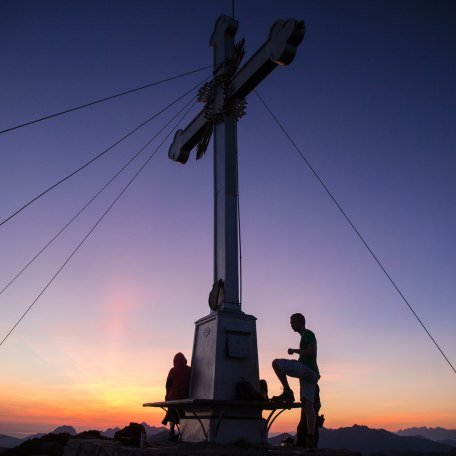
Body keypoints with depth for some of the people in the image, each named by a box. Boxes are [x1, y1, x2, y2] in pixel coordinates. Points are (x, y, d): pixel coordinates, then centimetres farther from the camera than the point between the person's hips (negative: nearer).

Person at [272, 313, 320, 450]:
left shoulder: (308, 334, -1)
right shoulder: (306, 336, 28)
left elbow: (311, 351, -16)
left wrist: (294, 351, -7)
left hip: (306, 369, -10)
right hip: (311, 374, 10)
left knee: (276, 363, -13)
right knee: (308, 405, 3)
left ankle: (287, 392, -12)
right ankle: (311, 439, -1)